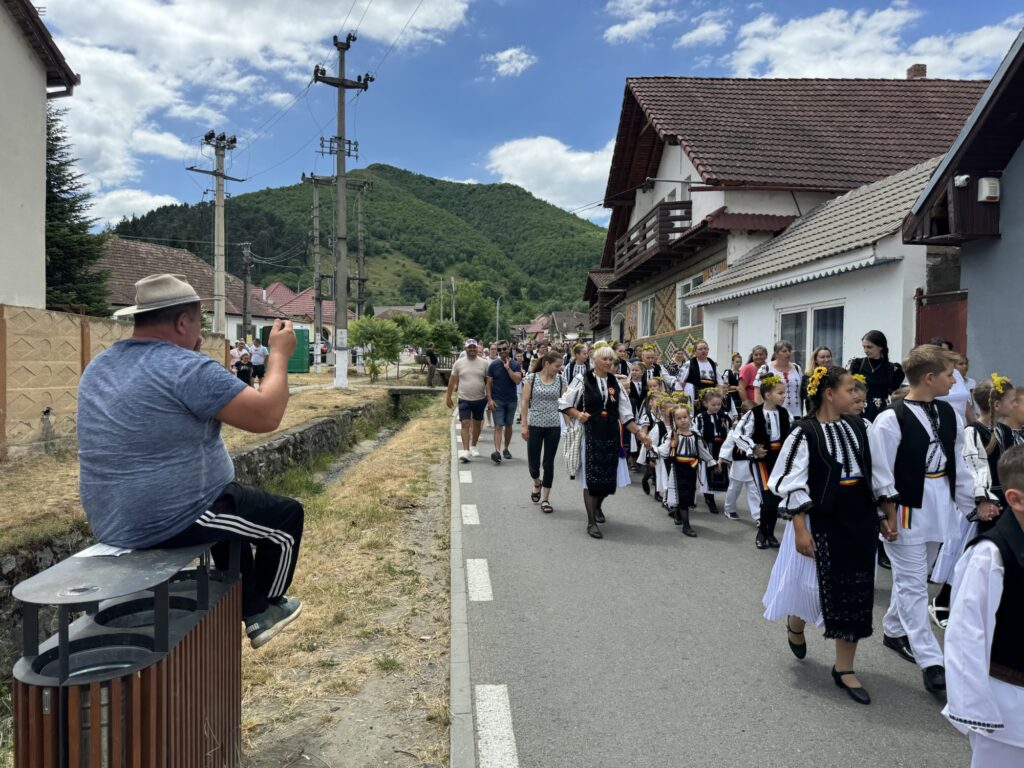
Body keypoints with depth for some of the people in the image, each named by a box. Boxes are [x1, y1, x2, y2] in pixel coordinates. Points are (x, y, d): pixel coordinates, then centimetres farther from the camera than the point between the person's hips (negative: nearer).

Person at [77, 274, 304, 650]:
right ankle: (264, 610, 28)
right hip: (172, 520, -9)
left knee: (239, 505, 32)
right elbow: (267, 415, -24)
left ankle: (248, 610, 37)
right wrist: (279, 354, -11)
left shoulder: (99, 366, 8)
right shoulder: (186, 368, -22)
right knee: (286, 517, 9)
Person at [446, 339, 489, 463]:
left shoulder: (484, 363, -1)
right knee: (465, 424, -7)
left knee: (477, 424, 14)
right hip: (464, 399, -1)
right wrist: (448, 396, 4)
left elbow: (488, 381, 3)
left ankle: (473, 447, 30)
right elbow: (452, 380, 5)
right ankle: (465, 451, -9)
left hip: (480, 399, 1)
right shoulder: (459, 363, -1)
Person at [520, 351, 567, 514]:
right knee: (533, 463, 3)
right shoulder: (531, 378, -4)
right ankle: (537, 483, 38)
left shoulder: (561, 381, 2)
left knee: (549, 463, 4)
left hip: (554, 427, 2)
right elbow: (525, 402, -4)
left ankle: (545, 499, 15)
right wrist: (524, 425, -7)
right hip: (535, 425, -1)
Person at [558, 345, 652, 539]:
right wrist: (578, 414, -17)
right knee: (592, 478, -4)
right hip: (590, 434, -4)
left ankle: (597, 506, 39)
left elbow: (625, 414, 9)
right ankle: (591, 522, 7)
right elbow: (564, 404, 1)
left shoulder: (615, 383, 8)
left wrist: (640, 433, 1)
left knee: (609, 477, 8)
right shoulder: (582, 381, -4)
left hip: (611, 435, 4)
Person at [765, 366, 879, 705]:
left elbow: (872, 471, 13)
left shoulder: (856, 426, 4)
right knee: (819, 582, 5)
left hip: (859, 516, 6)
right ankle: (795, 622, 41)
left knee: (856, 590, 7)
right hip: (823, 518, -5)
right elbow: (792, 483, -13)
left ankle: (844, 668, 19)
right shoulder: (805, 432, -13)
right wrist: (800, 529, -16)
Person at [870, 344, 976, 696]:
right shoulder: (891, 419, -17)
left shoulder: (948, 413, 5)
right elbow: (881, 474, -15)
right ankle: (931, 662, 5)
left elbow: (958, 464, 13)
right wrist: (889, 515, -14)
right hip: (907, 512, -7)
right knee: (913, 586, 0)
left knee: (914, 580, 19)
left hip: (940, 509, 7)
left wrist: (967, 506, 14)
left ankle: (893, 630, 38)